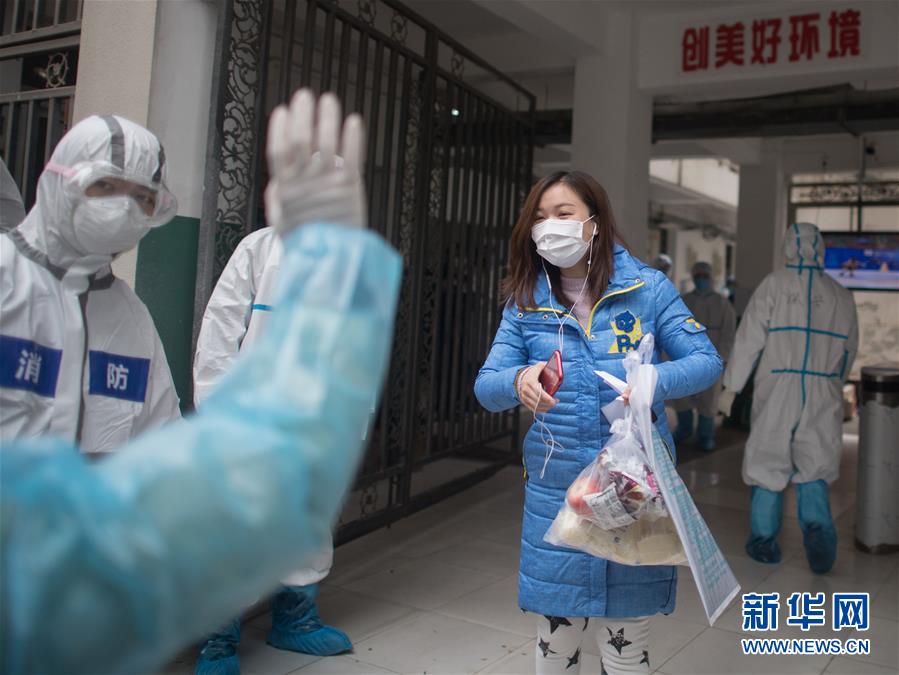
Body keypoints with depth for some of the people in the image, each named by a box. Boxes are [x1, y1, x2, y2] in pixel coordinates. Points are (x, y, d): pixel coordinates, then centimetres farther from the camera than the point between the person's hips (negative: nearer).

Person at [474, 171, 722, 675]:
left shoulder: (647, 288, -3)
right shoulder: (525, 302, 3)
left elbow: (707, 361, -5)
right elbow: (487, 387, -2)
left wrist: (652, 382, -26)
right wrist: (519, 381, -26)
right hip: (555, 484, 2)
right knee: (557, 627, 12)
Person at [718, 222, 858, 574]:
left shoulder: (775, 284, -2)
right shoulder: (841, 295, 8)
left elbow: (749, 338, -6)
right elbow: (848, 351, 15)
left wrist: (731, 386, -3)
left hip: (777, 390, -2)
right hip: (823, 392, 2)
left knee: (769, 462, 9)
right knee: (814, 467, 10)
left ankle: (764, 540, 16)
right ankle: (817, 526, -14)